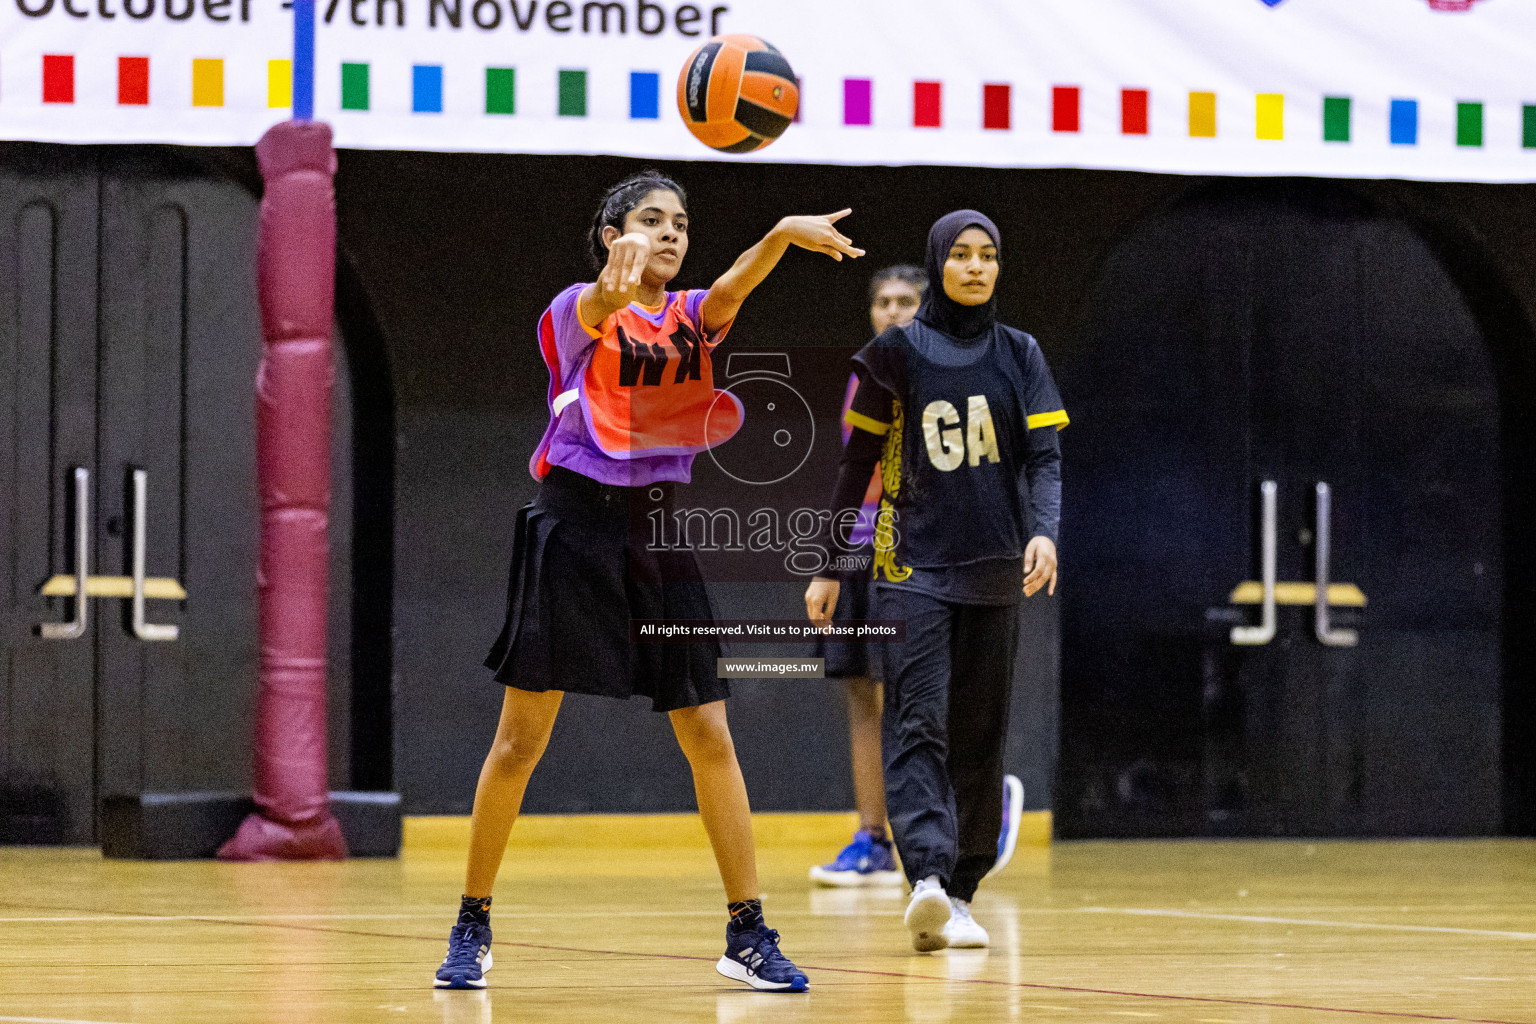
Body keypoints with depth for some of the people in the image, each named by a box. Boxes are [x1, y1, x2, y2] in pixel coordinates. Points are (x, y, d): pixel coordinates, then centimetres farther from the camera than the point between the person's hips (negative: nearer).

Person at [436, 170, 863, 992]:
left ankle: (748, 934, 6)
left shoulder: (695, 316, 8)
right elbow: (599, 306, -28)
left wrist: (784, 236, -38)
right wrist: (617, 279, -54)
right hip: (575, 526, -4)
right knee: (520, 739, -2)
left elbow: (733, 286, -15)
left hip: (660, 534, 4)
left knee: (709, 736, 0)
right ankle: (471, 930, 10)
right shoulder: (577, 313, -3)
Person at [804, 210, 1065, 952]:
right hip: (914, 565, -3)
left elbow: (1044, 457, 1)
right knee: (918, 722, -17)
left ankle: (960, 894, 12)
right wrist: (826, 566, 6)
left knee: (979, 734, 5)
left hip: (993, 572, 3)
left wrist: (1044, 531, -19)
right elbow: (857, 465, 7)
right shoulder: (895, 355, 1)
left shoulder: (1019, 355, 7)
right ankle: (926, 878, -31)